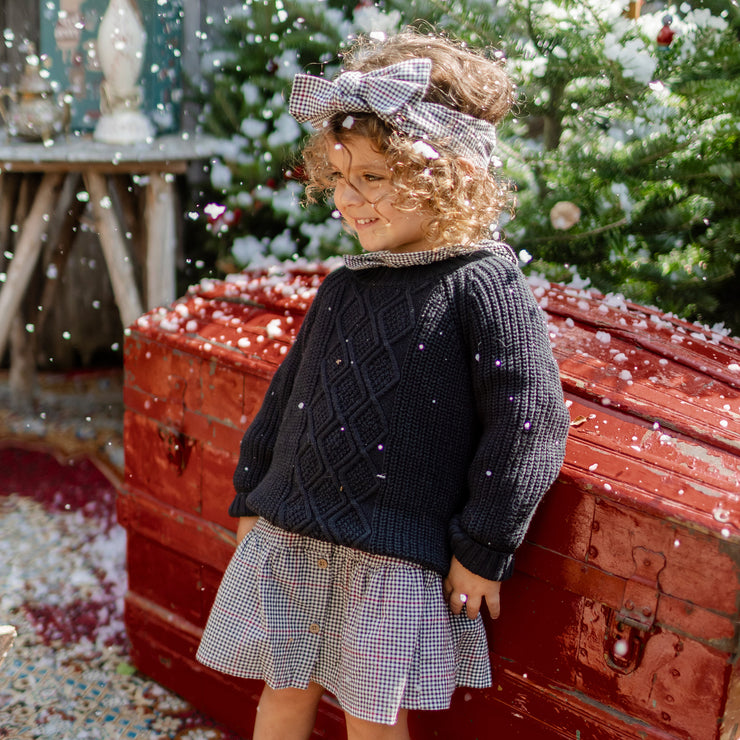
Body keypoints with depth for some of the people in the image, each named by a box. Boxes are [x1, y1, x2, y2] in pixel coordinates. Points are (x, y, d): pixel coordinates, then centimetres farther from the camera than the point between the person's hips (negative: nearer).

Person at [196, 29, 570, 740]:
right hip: (289, 537, 6)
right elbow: (288, 392, 16)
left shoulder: (483, 283, -12)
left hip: (398, 556, -6)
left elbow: (529, 419, -14)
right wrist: (252, 497, 18)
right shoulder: (346, 284, 7)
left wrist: (483, 549, -11)